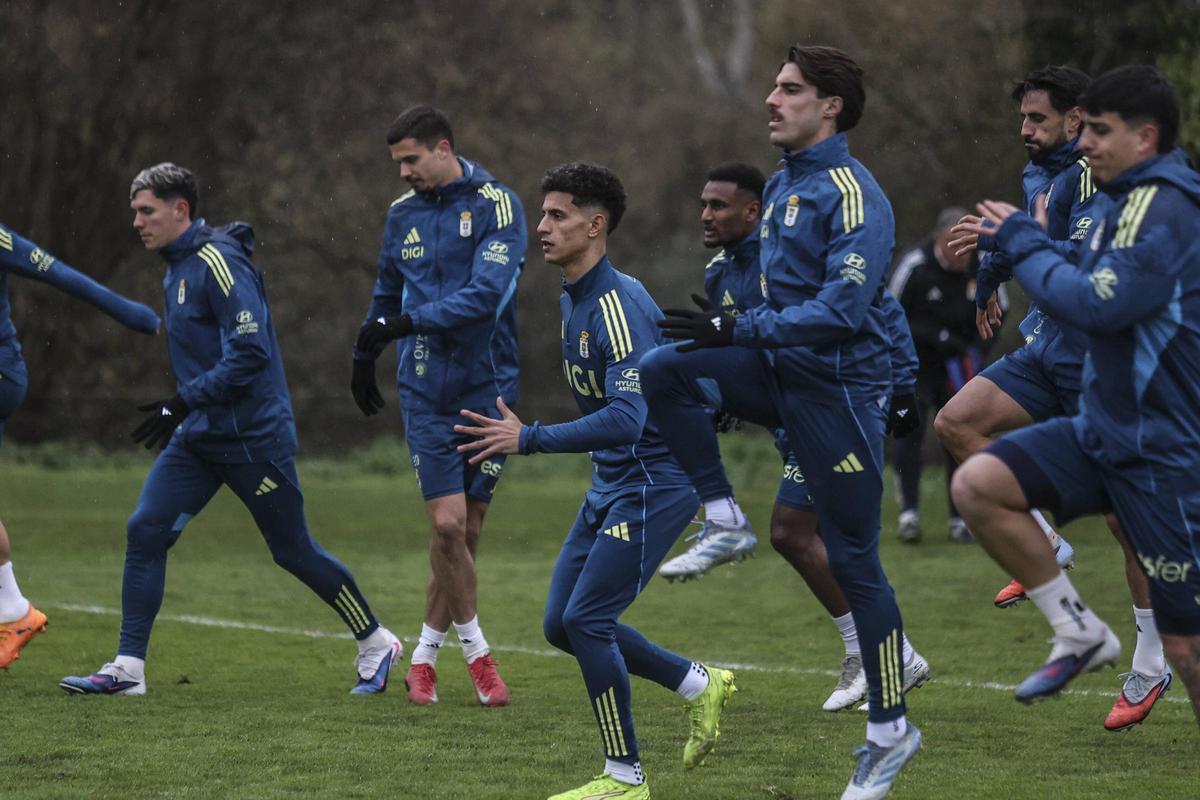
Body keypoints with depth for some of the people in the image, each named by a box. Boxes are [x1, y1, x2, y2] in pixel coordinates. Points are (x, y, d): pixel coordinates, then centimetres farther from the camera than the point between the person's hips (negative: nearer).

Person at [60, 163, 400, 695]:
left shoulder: (219, 262, -17)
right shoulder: (177, 268, 12)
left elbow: (250, 352, -24)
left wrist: (185, 402, -26)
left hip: (252, 435, -9)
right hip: (199, 435, 9)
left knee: (293, 551, 2)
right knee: (145, 531, -4)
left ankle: (377, 645, 20)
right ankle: (128, 668, -2)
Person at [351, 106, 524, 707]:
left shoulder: (496, 204, -7)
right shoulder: (403, 213, 9)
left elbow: (486, 295, -18)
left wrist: (406, 323, -21)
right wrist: (364, 357, 33)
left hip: (486, 386, -2)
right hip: (426, 392, 2)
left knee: (466, 530, 2)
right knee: (447, 523, -10)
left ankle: (425, 655, 17)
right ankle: (475, 649, 5)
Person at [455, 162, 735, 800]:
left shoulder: (618, 305, -21)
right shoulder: (573, 301, 10)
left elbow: (627, 418, -31)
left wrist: (529, 440, -34)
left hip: (652, 480, -10)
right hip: (611, 484, 10)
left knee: (586, 619, -13)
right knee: (562, 625, 8)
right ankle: (700, 685, 22)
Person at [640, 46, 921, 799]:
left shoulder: (852, 194, -16)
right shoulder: (782, 185, 11)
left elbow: (841, 309, -25)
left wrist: (737, 330, -24)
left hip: (840, 389, -8)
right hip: (781, 373, 8)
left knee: (855, 562, -3)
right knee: (662, 369, -13)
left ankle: (891, 731, 8)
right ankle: (724, 519, -3)